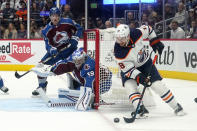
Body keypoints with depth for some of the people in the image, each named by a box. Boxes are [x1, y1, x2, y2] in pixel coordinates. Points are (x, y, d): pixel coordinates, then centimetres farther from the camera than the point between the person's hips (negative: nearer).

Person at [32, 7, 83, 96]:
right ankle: (42, 86, 10)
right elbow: (47, 44, -9)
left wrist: (75, 38, -12)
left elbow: (78, 28, 1)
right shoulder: (47, 30, -9)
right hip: (55, 50, 2)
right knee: (42, 65, -7)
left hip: (69, 47, -2)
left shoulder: (67, 22, -13)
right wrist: (51, 49, -30)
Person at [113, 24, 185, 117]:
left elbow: (147, 29, -4)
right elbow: (128, 69, -27)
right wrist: (139, 77, -38)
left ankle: (176, 106, 9)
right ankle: (140, 109, -25)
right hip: (129, 68, -1)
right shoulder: (119, 52, -31)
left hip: (145, 63, 1)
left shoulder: (136, 34, -28)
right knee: (129, 85, -27)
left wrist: (155, 41, -7)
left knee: (158, 85, -4)